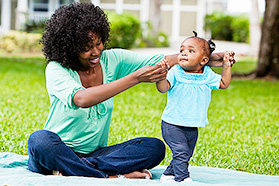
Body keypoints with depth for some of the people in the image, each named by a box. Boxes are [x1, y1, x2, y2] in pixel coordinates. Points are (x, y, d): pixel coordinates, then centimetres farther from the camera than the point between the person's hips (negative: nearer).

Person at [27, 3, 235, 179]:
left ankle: (70, 172, -24)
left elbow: (161, 61, -4)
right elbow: (81, 99, -34)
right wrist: (135, 78, -37)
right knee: (40, 139, -38)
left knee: (155, 147, -16)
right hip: (58, 152, -5)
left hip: (95, 152, 5)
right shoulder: (56, 70, -14)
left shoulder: (112, 59, 1)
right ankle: (113, 177, -30)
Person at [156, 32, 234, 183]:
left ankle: (168, 175, 30)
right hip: (173, 124, -5)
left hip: (192, 127, 5)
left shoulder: (207, 75, 4)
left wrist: (227, 65, 5)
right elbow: (163, 88, -19)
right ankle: (183, 178, -8)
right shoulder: (175, 72, -8)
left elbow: (224, 83, 14)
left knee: (186, 154, 14)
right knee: (181, 152, -16)